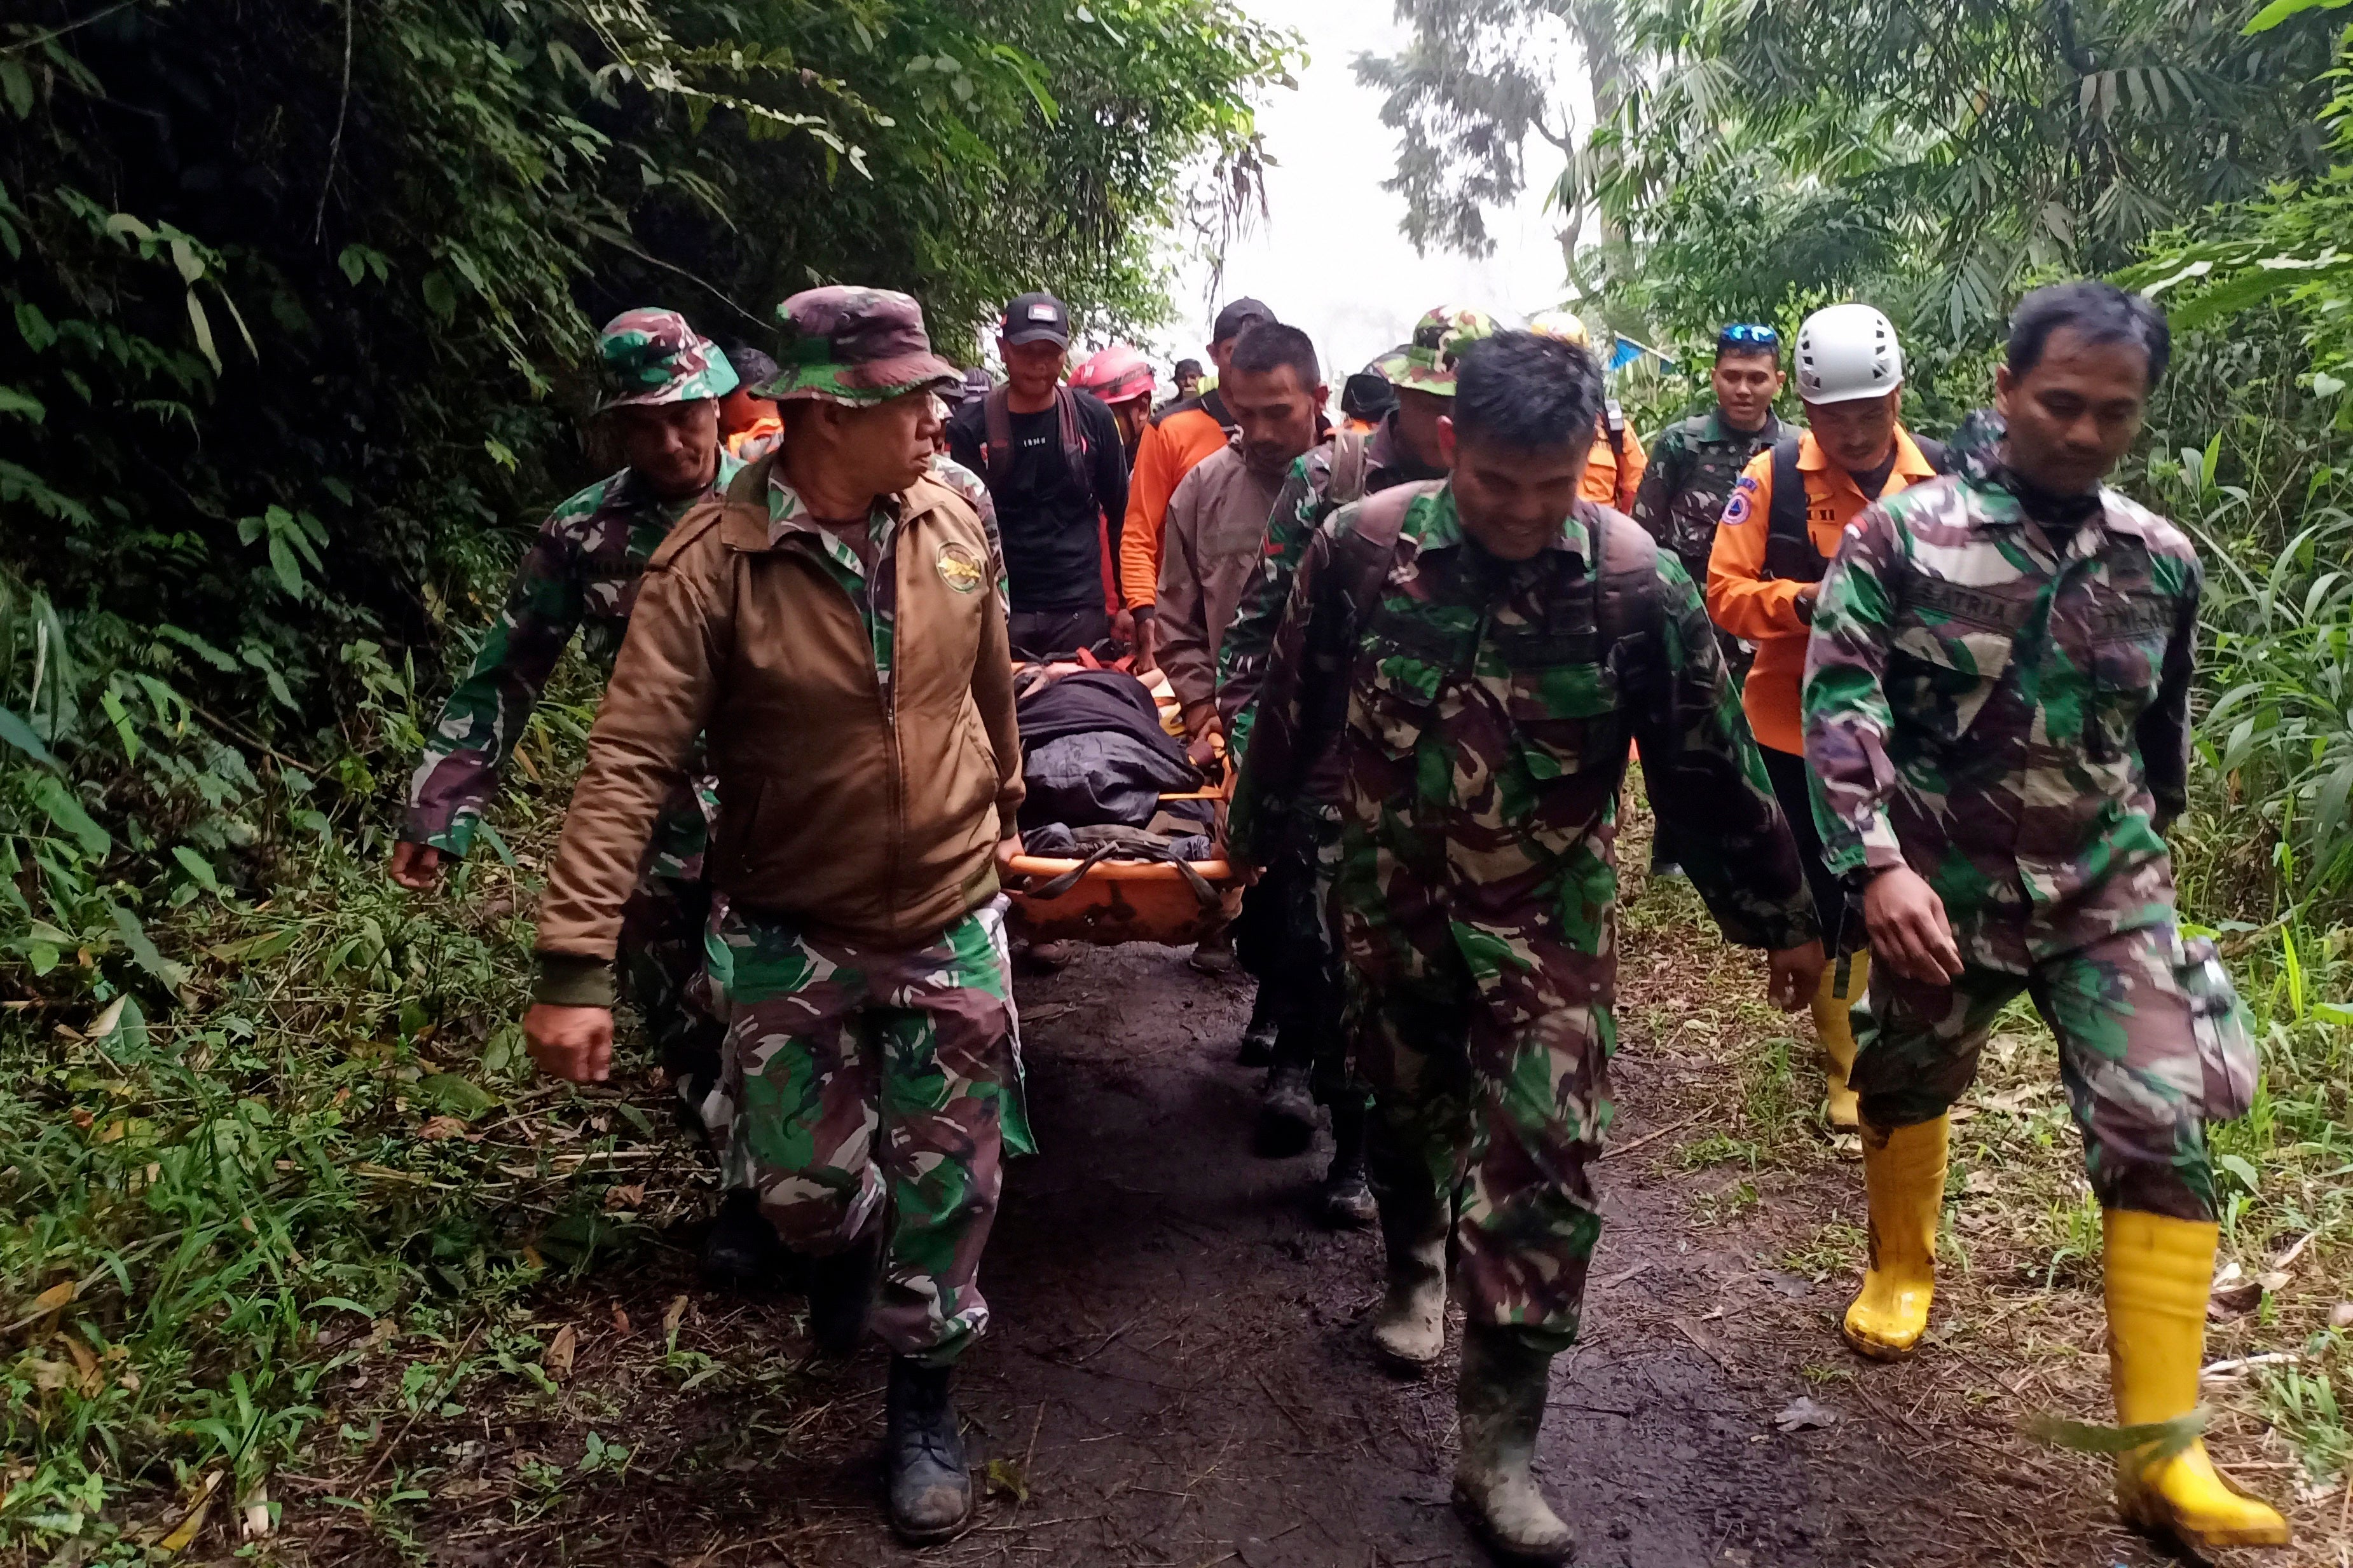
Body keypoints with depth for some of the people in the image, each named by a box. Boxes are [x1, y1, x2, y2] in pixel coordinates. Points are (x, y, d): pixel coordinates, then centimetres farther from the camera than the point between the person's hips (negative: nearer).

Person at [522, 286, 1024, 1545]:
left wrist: (1001, 805, 24)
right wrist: (575, 964, -31)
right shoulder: (713, 563, -21)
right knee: (804, 1181, 12)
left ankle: (922, 1402, 34)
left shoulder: (955, 523, -8)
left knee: (949, 1185, 10)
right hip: (789, 935, -2)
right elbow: (631, 760, -25)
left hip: (951, 923, 2)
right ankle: (848, 1244, 50)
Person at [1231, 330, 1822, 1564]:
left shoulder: (1639, 582, -14)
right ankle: (1413, 1270, 50)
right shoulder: (1360, 547, -13)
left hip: (1548, 917, -1)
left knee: (1542, 1159, -7)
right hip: (1390, 896, 2)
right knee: (1408, 1108, 19)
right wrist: (1244, 836, 12)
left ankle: (1497, 1441, 4)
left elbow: (1708, 768, -5)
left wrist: (1779, 917, 3)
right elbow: (1293, 709, 1)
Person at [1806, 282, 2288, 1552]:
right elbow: (1840, 704, -17)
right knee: (1904, 1086, 18)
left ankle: (2160, 1454, 0)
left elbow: (2165, 733, 14)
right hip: (1939, 887, -1)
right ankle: (1902, 1265, 50)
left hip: (2108, 890, 2)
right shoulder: (1902, 535, -11)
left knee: (2163, 1137, -8)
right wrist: (1878, 864, -28)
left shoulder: (2160, 561, 1)